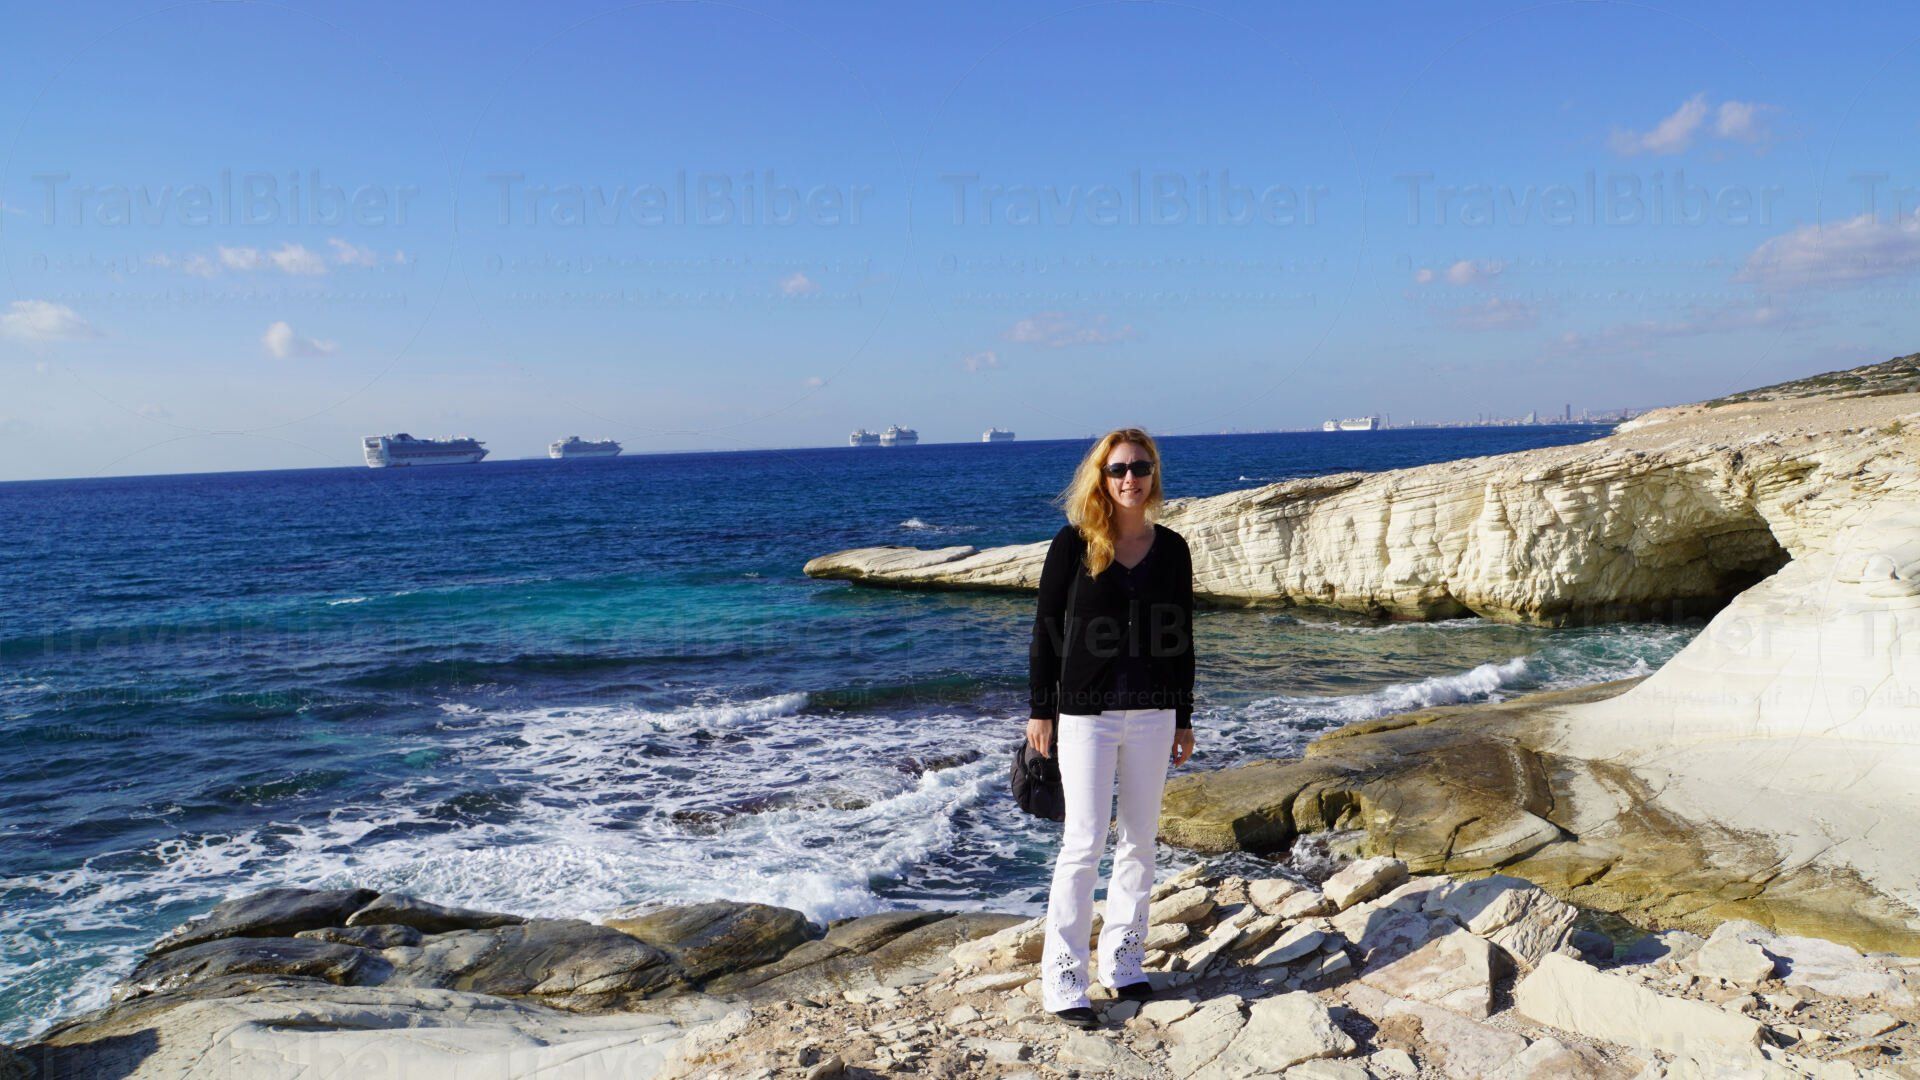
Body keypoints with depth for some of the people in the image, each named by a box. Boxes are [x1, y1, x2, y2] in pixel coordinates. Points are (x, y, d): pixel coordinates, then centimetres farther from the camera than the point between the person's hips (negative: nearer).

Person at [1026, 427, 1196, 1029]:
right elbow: (1046, 630, -2)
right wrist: (1039, 709, -3)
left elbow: (1181, 638, 10)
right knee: (1085, 842, -4)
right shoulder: (1073, 544, -4)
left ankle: (1122, 962, 25)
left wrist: (1183, 718, 11)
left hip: (1153, 714, 4)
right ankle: (1063, 979, 6)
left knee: (1139, 840, 10)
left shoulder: (1171, 549, 5)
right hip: (1086, 713, -4)